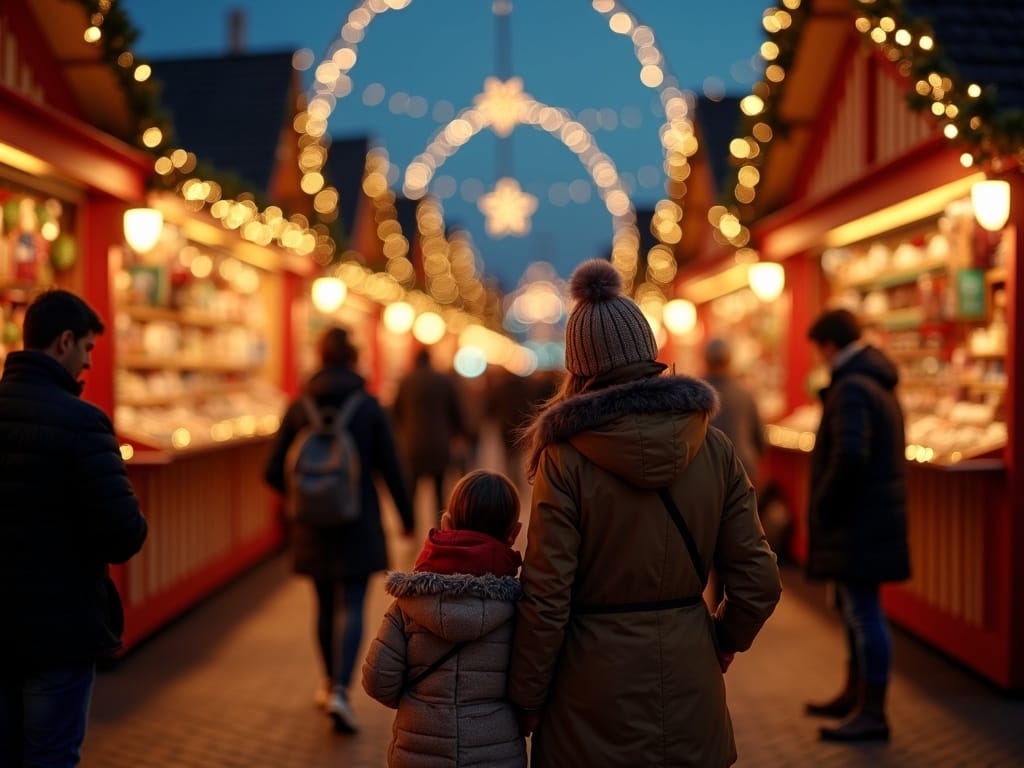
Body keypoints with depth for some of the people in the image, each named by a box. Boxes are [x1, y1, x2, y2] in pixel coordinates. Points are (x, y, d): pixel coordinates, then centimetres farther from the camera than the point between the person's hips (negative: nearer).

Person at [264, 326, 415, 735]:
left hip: (314, 526, 3)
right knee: (351, 607, -1)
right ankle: (340, 690, -17)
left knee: (326, 605, 17)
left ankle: (330, 683, 32)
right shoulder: (369, 407, -8)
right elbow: (391, 469, -5)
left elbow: (273, 473, 0)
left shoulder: (298, 408, -2)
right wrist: (407, 516, 9)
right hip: (359, 524, -3)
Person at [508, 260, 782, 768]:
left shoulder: (566, 458, -13)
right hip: (690, 685, 4)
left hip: (597, 688, -3)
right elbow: (758, 579, -1)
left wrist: (526, 700, -1)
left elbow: (546, 600, -14)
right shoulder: (713, 447, -3)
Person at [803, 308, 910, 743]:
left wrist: (823, 507, -17)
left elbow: (850, 457, -28)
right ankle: (854, 695, 34)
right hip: (874, 516, 11)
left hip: (857, 523, -11)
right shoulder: (879, 385, 15)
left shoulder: (851, 388, -18)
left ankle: (872, 715, 0)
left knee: (863, 612, -6)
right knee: (854, 607, 21)